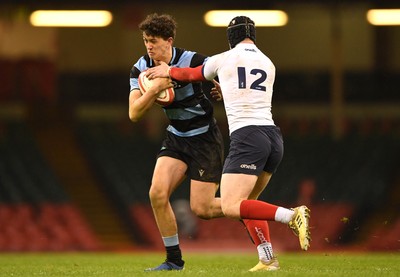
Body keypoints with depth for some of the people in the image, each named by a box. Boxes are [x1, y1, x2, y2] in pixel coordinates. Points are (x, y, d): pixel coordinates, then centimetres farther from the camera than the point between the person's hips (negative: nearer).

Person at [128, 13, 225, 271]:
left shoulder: (193, 61, -21)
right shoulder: (141, 69, -7)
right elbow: (134, 114, -15)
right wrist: (156, 88, -29)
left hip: (205, 138, -5)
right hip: (176, 138, 5)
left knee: (201, 208, -9)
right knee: (157, 193, -12)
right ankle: (174, 260, 1)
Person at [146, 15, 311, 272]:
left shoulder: (223, 59, 5)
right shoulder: (268, 65, 17)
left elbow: (192, 75, 25)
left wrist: (167, 71, 44)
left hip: (246, 137, -6)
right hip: (274, 136, 6)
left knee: (231, 207, -12)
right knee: (247, 202, 20)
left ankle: (292, 216, -28)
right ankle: (268, 259, 7)